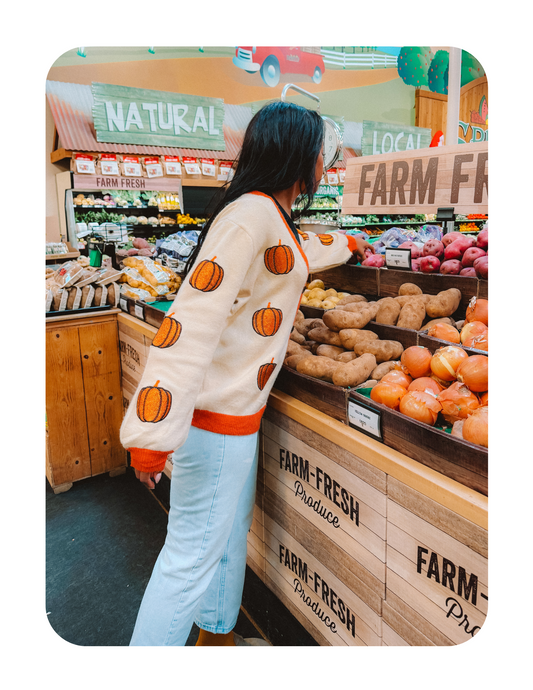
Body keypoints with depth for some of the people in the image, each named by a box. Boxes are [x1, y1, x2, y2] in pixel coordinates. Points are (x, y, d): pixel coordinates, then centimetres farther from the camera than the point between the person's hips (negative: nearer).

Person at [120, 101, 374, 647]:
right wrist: (154, 432, -29)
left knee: (232, 531, 22)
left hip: (238, 406, 10)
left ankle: (218, 635, 44)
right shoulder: (250, 216, -18)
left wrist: (350, 246, 56)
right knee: (195, 553, 3)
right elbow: (193, 321, -26)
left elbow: (301, 253, 38)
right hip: (215, 415, -10)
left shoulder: (271, 216, 14)